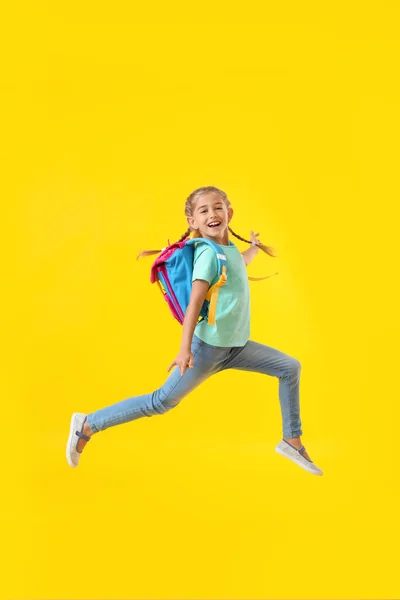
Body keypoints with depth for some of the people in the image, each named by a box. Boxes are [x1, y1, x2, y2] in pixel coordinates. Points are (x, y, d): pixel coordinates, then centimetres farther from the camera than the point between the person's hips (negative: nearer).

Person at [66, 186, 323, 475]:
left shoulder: (231, 248, 8)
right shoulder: (208, 253, -17)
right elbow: (195, 301, -28)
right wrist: (185, 348, -35)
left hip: (236, 346, 8)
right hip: (208, 347, -8)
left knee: (291, 367, 8)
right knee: (162, 402, -5)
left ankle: (292, 441, 16)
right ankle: (87, 425, 4)